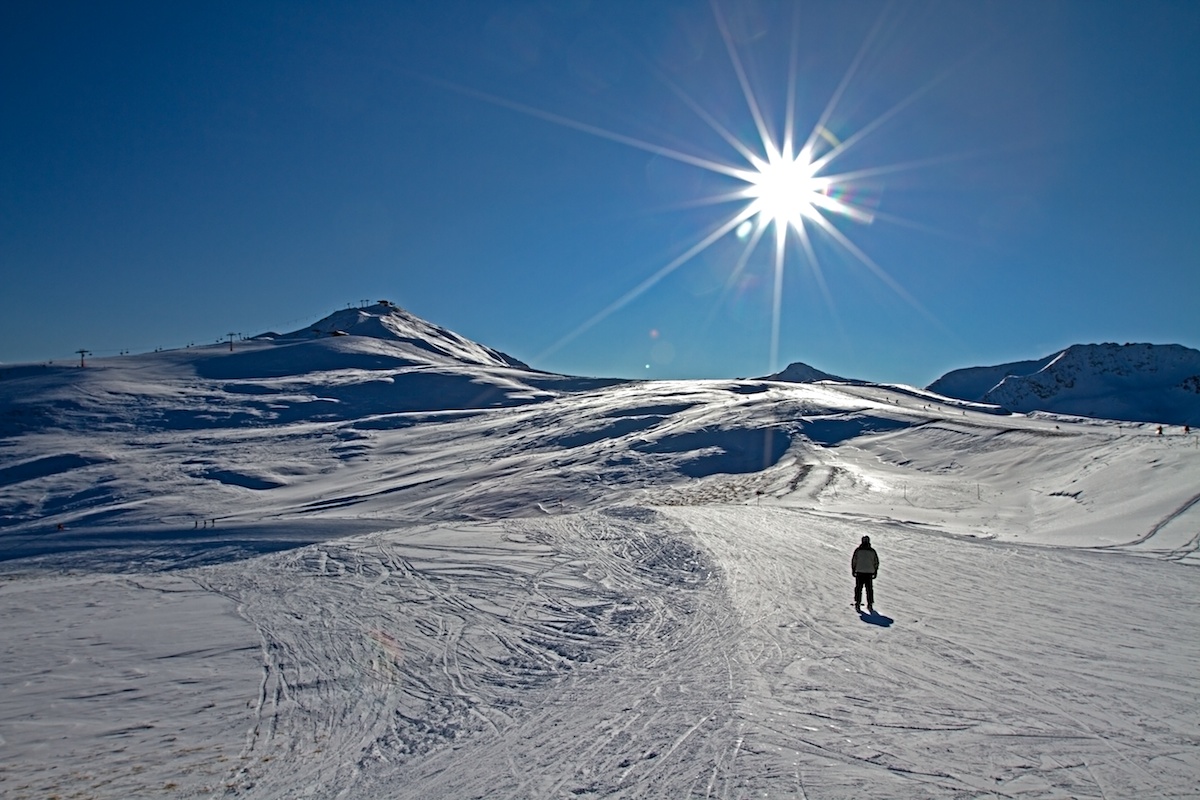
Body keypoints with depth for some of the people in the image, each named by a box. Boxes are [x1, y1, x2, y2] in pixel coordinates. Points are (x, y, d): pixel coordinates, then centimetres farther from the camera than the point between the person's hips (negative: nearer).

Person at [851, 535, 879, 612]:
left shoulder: (858, 550, -4)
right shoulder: (872, 551, 0)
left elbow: (853, 561, -3)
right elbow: (876, 562, 4)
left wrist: (853, 570, 6)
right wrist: (875, 572, 12)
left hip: (859, 572, -1)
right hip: (869, 573, 1)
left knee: (858, 588, 5)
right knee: (869, 589, 10)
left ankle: (857, 604, 2)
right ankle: (870, 605, 9)